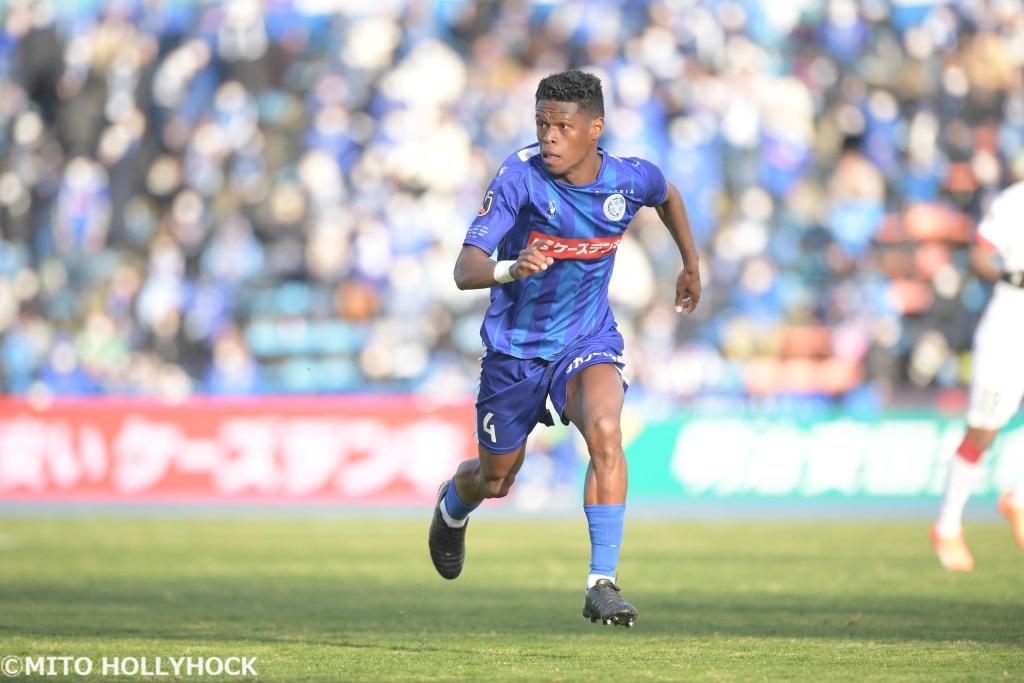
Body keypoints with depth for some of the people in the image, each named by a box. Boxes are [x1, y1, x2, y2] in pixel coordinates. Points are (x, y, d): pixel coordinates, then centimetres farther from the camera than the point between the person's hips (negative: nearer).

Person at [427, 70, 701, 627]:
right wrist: (511, 269, -49)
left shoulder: (630, 179, -12)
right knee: (496, 481, 15)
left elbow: (667, 196, 16)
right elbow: (465, 270, -29)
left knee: (604, 429, -31)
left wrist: (691, 267, 24)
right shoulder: (520, 176, -22)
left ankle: (602, 584, -28)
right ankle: (452, 506, 55)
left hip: (588, 341, 0)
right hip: (515, 347, 0)